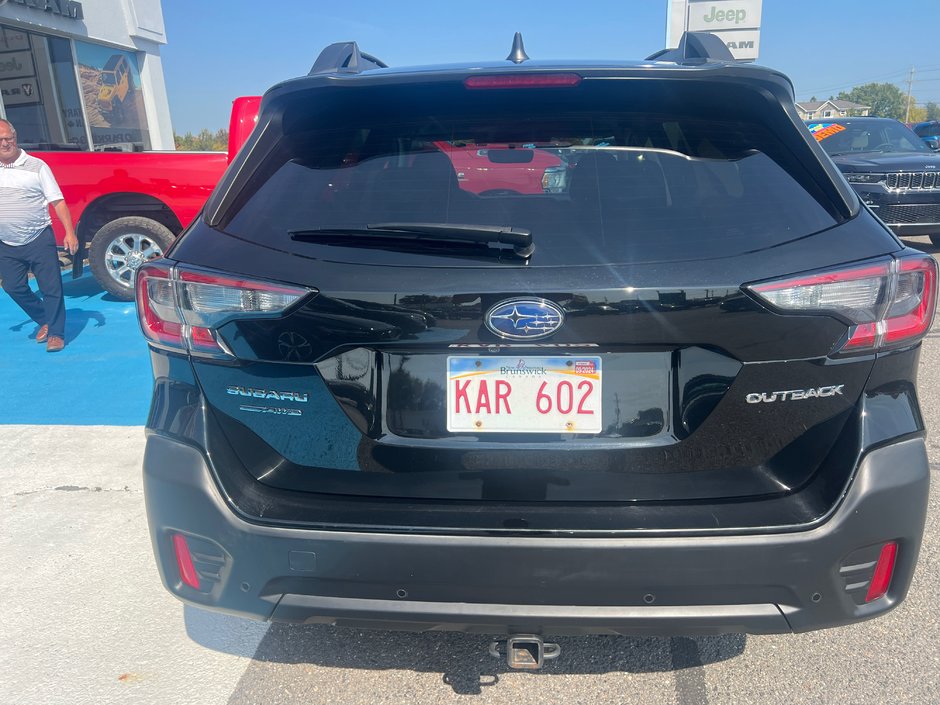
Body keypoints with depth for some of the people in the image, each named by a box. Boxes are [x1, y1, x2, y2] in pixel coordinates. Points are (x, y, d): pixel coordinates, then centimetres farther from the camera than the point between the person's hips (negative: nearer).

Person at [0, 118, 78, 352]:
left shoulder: (36, 166, -4)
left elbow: (57, 201, -6)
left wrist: (69, 232, -15)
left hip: (39, 240, -4)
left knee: (51, 287, -3)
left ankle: (55, 333, 8)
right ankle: (44, 320, 28)